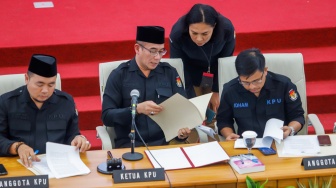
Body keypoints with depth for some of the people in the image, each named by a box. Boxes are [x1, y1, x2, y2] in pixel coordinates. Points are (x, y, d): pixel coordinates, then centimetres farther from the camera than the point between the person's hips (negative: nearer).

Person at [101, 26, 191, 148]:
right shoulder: (119, 75, 3)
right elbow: (106, 116, -3)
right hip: (129, 144, -3)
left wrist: (183, 130, -10)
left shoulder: (170, 73, 11)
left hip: (166, 142, 3)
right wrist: (138, 109, -19)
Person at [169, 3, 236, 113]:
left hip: (216, 69, 1)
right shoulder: (177, 33, -37)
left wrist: (216, 91, -9)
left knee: (215, 109, 2)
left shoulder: (227, 29, -35)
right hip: (190, 69, 0)